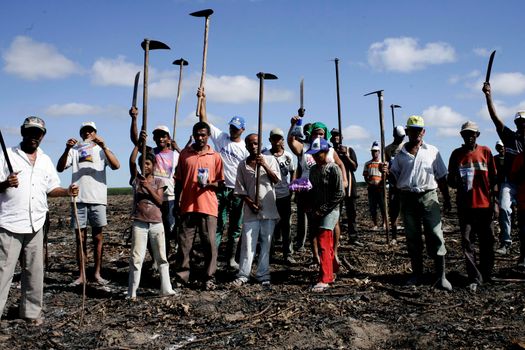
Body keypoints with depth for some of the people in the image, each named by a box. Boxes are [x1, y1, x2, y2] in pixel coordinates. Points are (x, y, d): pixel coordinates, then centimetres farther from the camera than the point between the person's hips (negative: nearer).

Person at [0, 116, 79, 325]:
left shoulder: (45, 160, 15)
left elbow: (51, 189, 16)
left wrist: (67, 192, -3)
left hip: (35, 225, 5)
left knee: (35, 272, 9)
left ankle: (31, 311, 20)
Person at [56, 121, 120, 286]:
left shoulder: (101, 150, 8)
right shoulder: (74, 150, 11)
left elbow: (116, 166, -10)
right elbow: (60, 168, -2)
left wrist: (103, 146, -20)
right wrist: (67, 149, -16)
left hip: (98, 199, -1)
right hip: (78, 199, 1)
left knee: (98, 237, 4)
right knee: (80, 238, 6)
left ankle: (97, 273, 13)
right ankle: (81, 275, 13)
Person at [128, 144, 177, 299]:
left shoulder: (158, 182, 6)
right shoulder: (136, 178, 5)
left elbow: (159, 201, -5)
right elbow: (131, 161, -10)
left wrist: (148, 187, -14)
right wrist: (138, 144, -11)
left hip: (156, 223, 1)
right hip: (139, 223, -1)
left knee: (161, 258, 8)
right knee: (136, 258, -2)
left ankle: (166, 289, 15)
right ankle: (132, 292, 3)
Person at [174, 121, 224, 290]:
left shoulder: (215, 156, 5)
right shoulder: (184, 154, 8)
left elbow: (220, 182, 7)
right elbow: (178, 180, 12)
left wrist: (208, 184, -13)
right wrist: (177, 202, 8)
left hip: (208, 206, -1)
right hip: (188, 205, 1)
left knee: (209, 243, 1)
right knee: (184, 242, 4)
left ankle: (209, 278, 9)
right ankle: (182, 275, 14)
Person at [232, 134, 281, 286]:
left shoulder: (270, 160, 4)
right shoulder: (243, 165, 7)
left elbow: (276, 180, -7)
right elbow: (240, 189, 6)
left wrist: (264, 165, -18)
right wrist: (250, 203, -8)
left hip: (268, 209, 0)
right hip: (250, 211, 1)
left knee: (266, 244, 5)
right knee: (247, 244, 0)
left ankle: (263, 275, 13)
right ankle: (243, 275, 8)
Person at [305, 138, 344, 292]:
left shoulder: (333, 169, -9)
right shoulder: (313, 169, 12)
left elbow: (339, 194, -14)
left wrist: (322, 210, -15)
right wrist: (310, 209, 6)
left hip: (329, 211, -7)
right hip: (315, 213, 7)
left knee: (324, 245, -14)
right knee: (326, 245, 14)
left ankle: (324, 280, -14)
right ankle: (333, 270, 29)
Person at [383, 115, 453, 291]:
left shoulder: (432, 151, 6)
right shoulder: (400, 154, 10)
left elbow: (441, 177, 8)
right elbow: (395, 179, 11)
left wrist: (447, 199, 6)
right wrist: (387, 172, -10)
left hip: (428, 197, -2)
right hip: (408, 198, 2)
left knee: (435, 236, -6)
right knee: (412, 238, 7)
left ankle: (441, 276, -3)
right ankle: (416, 274, 18)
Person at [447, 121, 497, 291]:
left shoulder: (485, 151, 4)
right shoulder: (456, 154, 5)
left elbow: (493, 179, 6)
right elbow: (450, 179, 8)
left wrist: (494, 201, 1)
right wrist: (456, 183, -15)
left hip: (484, 204, 0)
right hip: (465, 205, 0)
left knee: (487, 242, 8)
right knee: (467, 242, -3)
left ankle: (486, 275, 24)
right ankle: (474, 278, 2)